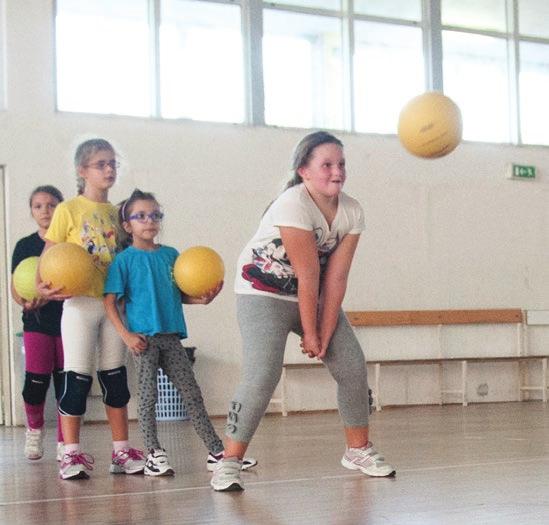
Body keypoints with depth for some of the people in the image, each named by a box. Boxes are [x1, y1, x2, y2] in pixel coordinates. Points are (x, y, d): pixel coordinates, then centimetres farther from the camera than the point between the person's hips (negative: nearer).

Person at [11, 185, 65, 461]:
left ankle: (64, 443, 13)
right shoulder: (25, 246, 3)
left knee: (66, 384, 1)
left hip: (69, 321, 0)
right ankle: (35, 428, 25)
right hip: (37, 323, 0)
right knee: (35, 384, -4)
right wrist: (27, 302, -19)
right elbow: (16, 287, 2)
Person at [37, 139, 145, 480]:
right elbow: (49, 256, -4)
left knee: (116, 377, 8)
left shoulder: (117, 213, 11)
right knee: (77, 378, -4)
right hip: (80, 302, -5)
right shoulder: (69, 210, -3)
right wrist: (44, 285, -21)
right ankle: (72, 454, 3)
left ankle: (121, 451, 15)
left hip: (114, 302, 5)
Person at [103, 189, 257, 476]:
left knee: (192, 394, 6)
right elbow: (110, 301, -4)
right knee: (148, 395, -1)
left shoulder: (171, 255, 12)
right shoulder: (124, 260, -2)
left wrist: (202, 299, -2)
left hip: (171, 336, 5)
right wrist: (126, 335, -13)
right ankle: (154, 454, 10)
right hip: (143, 337, -5)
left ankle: (217, 451, 9)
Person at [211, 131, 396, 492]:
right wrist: (309, 333, -21)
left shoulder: (352, 212, -9)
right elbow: (307, 275, -24)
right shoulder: (293, 205, -27)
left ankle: (359, 450, 19)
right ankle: (230, 462, -12)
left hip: (315, 296, 7)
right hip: (264, 293, -6)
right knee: (262, 375, -21)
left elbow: (335, 277, -11)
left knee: (352, 366, 2)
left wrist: (325, 333, -13)